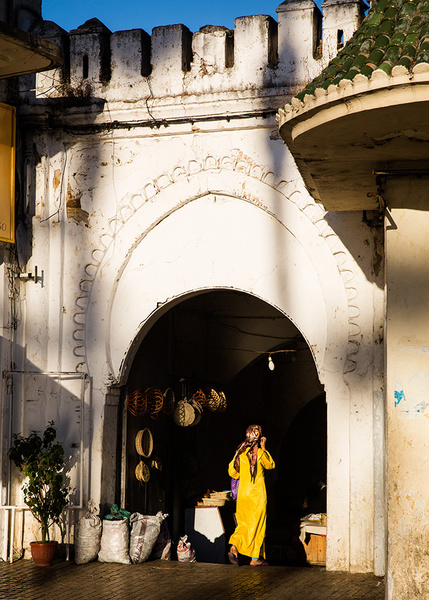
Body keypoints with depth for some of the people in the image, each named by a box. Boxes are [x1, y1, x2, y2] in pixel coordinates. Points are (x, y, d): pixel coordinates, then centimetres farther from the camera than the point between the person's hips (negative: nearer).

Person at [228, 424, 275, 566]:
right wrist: (263, 448, 6)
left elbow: (232, 472, 8)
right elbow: (271, 465, 6)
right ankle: (255, 558, 7)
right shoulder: (259, 452, -12)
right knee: (257, 525, 4)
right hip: (257, 495, -5)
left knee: (243, 524, 15)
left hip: (242, 494, 5)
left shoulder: (240, 452, 3)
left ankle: (234, 548, -7)